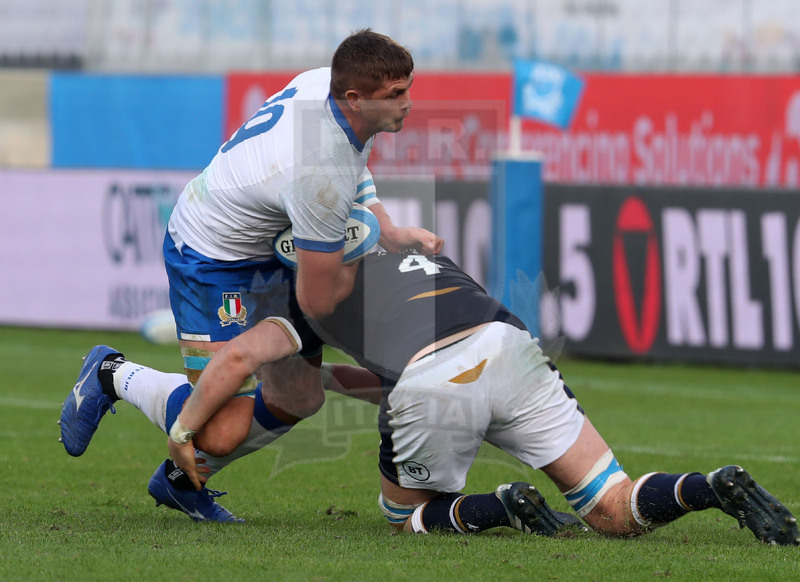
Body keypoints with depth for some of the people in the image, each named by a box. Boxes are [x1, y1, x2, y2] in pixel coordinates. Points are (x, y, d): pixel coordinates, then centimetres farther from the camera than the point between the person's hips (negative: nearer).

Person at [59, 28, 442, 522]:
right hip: (212, 263, -10)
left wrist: (389, 230, 2)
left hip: (269, 251, 10)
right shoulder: (322, 178, -37)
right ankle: (113, 375, 12)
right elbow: (318, 301, -25)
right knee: (224, 430, -13)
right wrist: (374, 242, -7)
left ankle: (179, 477, 30)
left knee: (299, 399, 13)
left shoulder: (327, 79, -11)